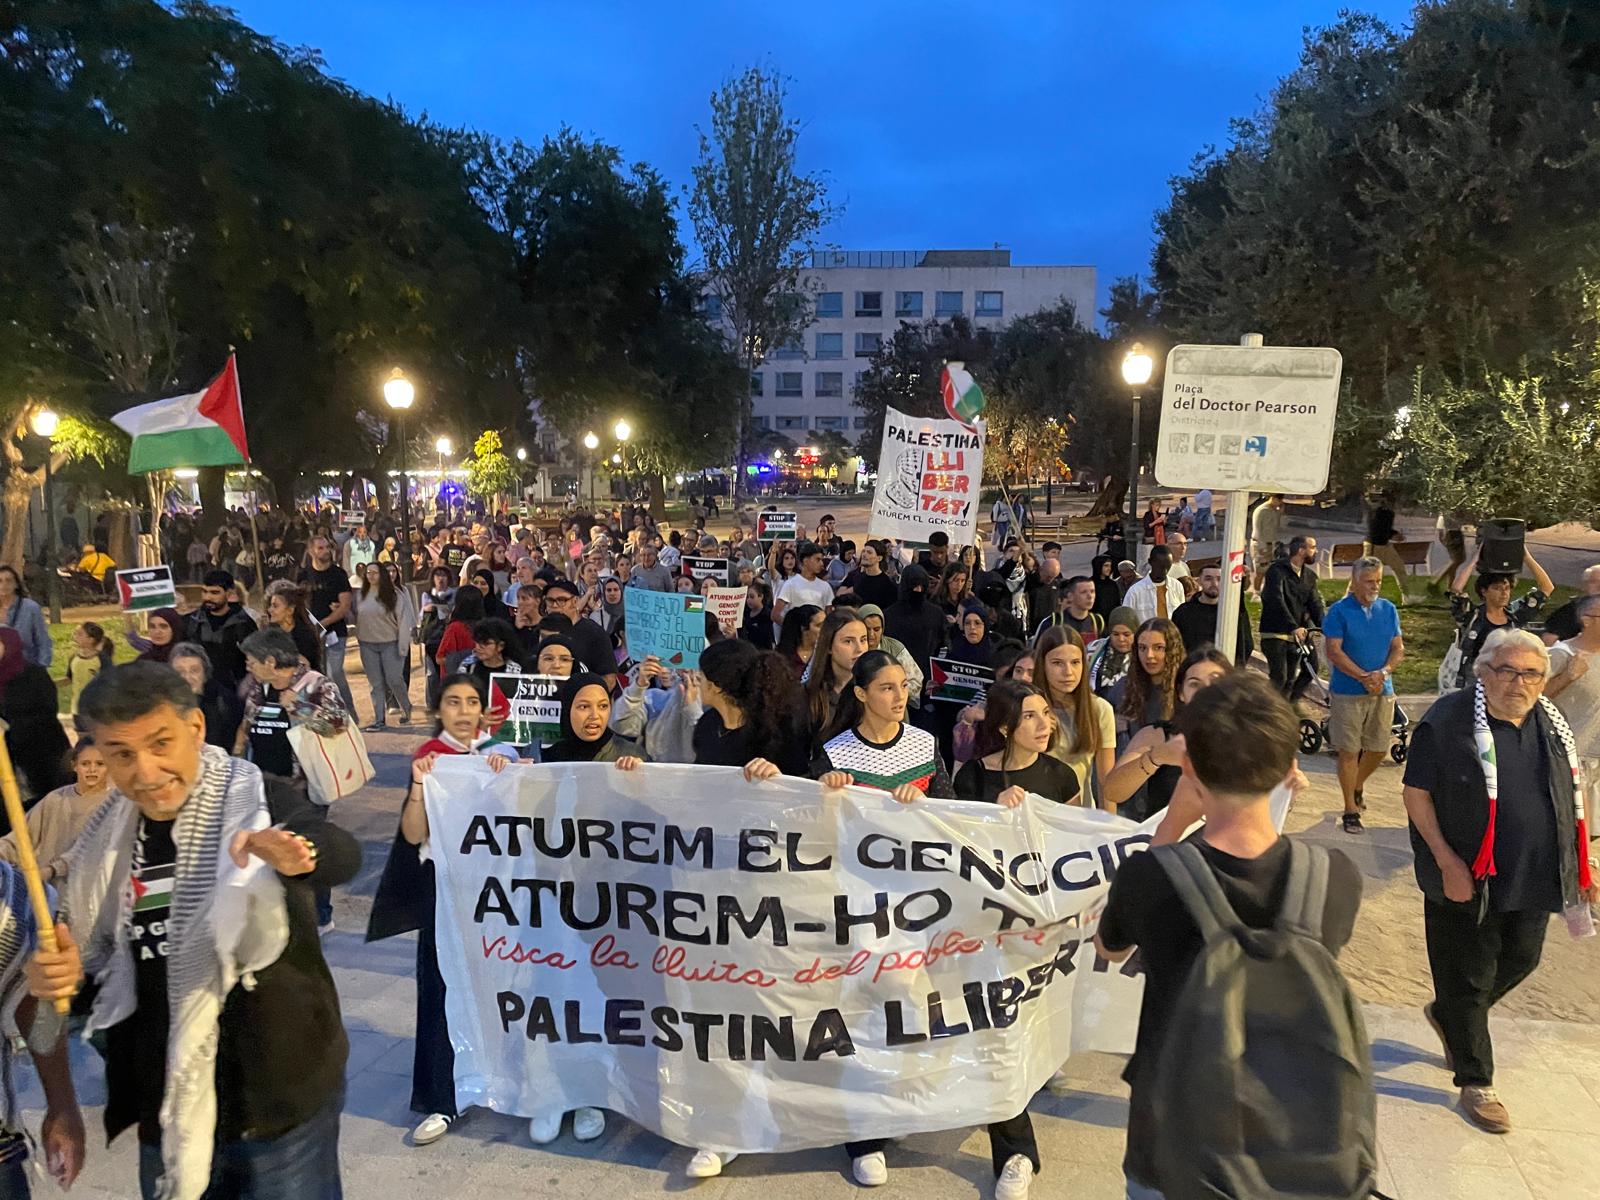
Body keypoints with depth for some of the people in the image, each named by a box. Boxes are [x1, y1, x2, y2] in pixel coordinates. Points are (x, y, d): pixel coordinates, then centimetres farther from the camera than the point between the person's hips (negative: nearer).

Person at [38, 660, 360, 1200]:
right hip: (164, 1106, 6)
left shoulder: (258, 801, -18)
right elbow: (96, 951, 16)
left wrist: (297, 855, -60)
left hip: (278, 1097, -5)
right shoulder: (105, 837, 1)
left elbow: (343, 854, -38)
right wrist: (69, 967, -6)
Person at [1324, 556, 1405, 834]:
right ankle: (1351, 811, 8)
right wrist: (1364, 677, -18)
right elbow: (1334, 652, -12)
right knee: (1349, 751, -2)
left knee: (1379, 748, 11)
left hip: (1383, 691, 5)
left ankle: (1357, 786, 39)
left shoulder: (1388, 610, 8)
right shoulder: (1339, 611, -6)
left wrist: (1383, 672, -13)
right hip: (1347, 693, -4)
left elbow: (1398, 648, 6)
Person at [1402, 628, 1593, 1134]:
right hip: (1467, 878, -6)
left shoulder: (1550, 723, 3)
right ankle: (1475, 1083, 22)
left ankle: (1448, 1015, 44)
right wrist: (1448, 862, -19)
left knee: (1521, 960, 19)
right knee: (1469, 975, 6)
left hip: (1534, 879, 6)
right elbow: (1416, 792, -14)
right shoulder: (1448, 721, -16)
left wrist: (1581, 861, 13)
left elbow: (1570, 796, 15)